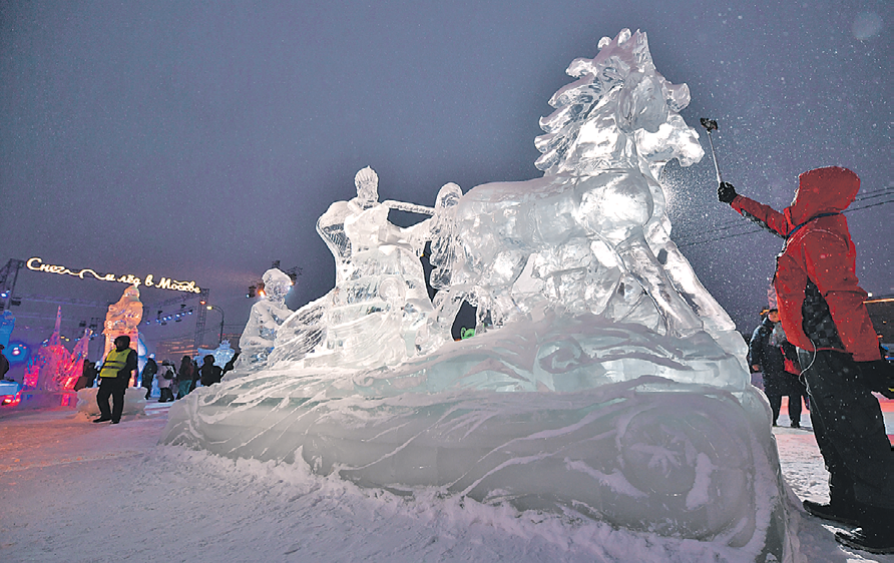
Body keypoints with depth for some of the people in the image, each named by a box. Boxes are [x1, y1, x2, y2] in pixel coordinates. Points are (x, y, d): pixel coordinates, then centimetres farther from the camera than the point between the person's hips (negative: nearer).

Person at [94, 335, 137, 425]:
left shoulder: (130, 353, 3)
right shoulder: (112, 352, 23)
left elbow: (131, 364, -11)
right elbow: (105, 364, 31)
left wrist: (123, 372, -27)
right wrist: (101, 374, 17)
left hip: (119, 379, -7)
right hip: (107, 379, 7)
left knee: (117, 399, -4)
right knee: (101, 397, 5)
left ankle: (116, 419, 4)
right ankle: (106, 415, 21)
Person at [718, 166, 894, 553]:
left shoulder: (819, 237, -16)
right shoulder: (812, 231, 15)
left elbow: (845, 297, -25)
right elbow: (775, 220, 36)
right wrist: (737, 201, 42)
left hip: (830, 354, -11)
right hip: (822, 352, 11)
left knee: (856, 434, -6)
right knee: (833, 431, 16)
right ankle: (847, 502, 27)